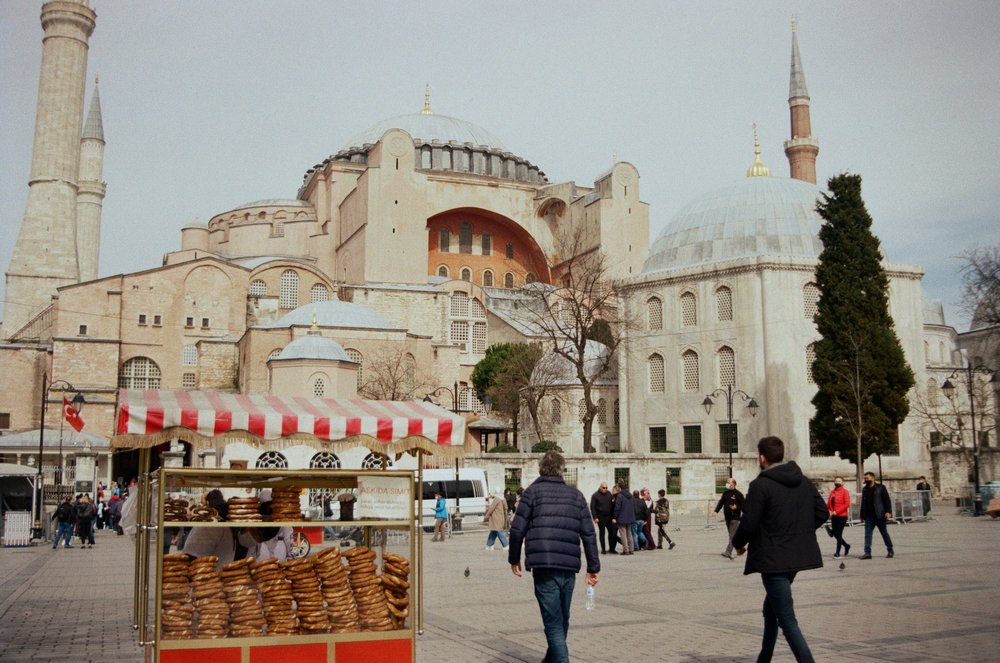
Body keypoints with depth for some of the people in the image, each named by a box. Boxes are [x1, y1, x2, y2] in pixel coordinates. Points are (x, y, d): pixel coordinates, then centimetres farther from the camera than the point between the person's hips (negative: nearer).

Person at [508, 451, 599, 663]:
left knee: (553, 624, -3)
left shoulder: (533, 491, 3)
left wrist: (514, 559, 12)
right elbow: (589, 534, 7)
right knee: (562, 622, 21)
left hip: (544, 567, -4)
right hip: (569, 568, 4)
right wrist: (593, 568, 11)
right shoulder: (576, 495, 12)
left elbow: (517, 529, -2)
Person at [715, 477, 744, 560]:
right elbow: (721, 502, 15)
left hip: (735, 517, -7)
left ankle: (728, 552, -20)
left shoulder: (738, 494, -6)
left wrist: (736, 507, -21)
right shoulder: (725, 493, 11)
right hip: (727, 517, 7)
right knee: (732, 535, 13)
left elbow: (744, 506, -5)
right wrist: (716, 511, 3)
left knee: (732, 535, -12)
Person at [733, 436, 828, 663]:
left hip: (773, 558, -9)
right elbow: (821, 513, 9)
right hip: (798, 555, 9)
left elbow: (748, 523, -16)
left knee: (787, 619, -4)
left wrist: (738, 544, 3)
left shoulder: (760, 485, -16)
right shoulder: (804, 481, 7)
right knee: (771, 608, 24)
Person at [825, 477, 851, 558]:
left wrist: (836, 511, -18)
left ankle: (838, 553, 1)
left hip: (842, 516, -6)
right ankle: (846, 546, 31)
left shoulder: (845, 491, -6)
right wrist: (829, 511, -4)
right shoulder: (832, 492, 11)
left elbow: (847, 504, -14)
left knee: (838, 534, -5)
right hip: (834, 516, 6)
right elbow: (828, 503, 15)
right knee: (835, 534, 10)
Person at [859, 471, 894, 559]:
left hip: (879, 515, -5)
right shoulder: (864, 489, 14)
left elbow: (887, 500, -8)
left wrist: (888, 512, -18)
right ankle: (867, 553, -4)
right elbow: (863, 503, 18)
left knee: (884, 532, 6)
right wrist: (862, 515, 16)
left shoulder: (880, 488, -3)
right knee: (867, 534, -2)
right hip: (869, 516, 5)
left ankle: (890, 551, 20)